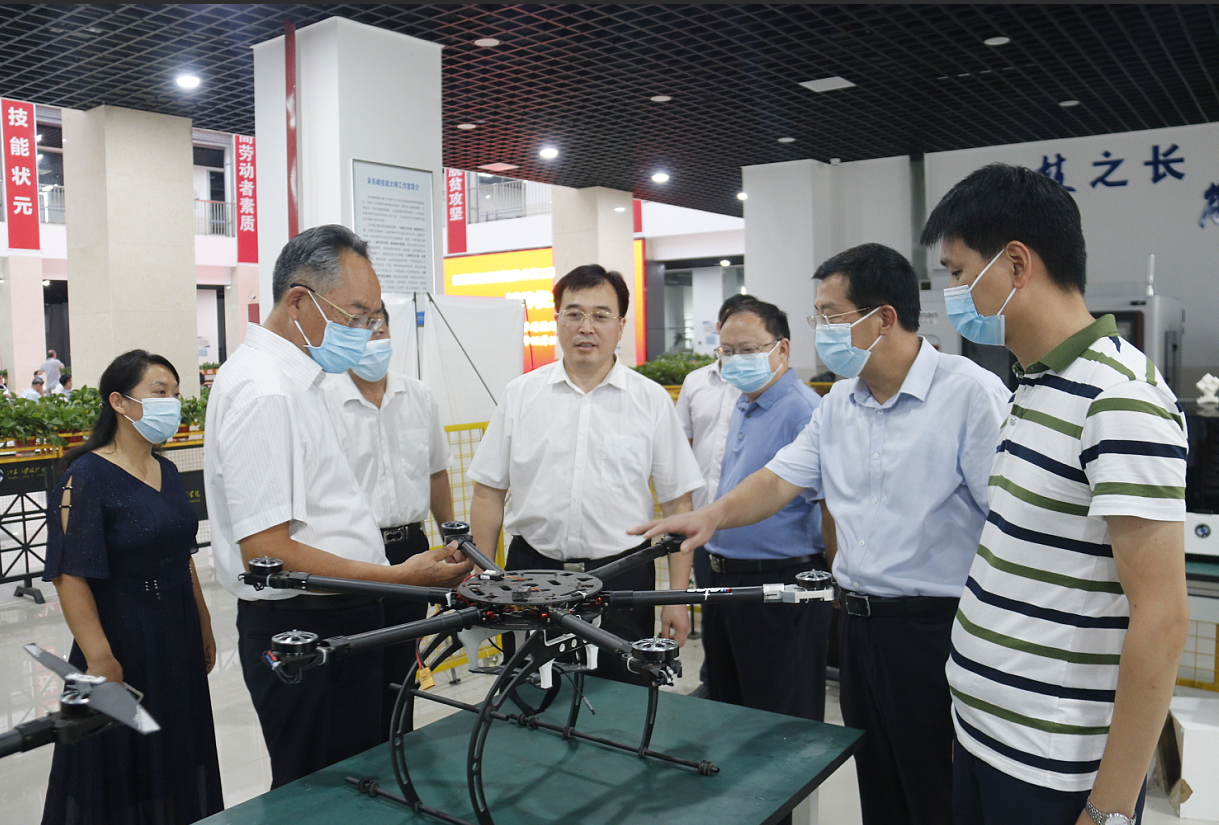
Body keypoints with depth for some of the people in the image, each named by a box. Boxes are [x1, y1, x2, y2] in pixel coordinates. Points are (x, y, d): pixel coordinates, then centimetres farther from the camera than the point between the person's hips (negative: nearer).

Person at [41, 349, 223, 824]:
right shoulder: (86, 478, -15)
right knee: (121, 765, 7)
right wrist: (101, 660, -22)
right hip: (125, 639, -7)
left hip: (179, 639, 7)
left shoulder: (166, 471, 7)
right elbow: (71, 576, -19)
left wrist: (203, 625, 17)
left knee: (179, 753, 17)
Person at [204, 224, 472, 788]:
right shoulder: (264, 393, -20)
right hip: (303, 635, -10)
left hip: (329, 624, 10)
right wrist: (399, 577, -25)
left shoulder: (292, 380, 13)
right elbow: (266, 552, -25)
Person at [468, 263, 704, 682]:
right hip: (531, 572, 1)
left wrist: (678, 596, -2)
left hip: (622, 577, -1)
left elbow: (678, 505, 2)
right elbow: (489, 494, 7)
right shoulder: (520, 394, 5)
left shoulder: (652, 401, 1)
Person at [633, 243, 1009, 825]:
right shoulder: (837, 404, 9)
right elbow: (780, 479, 7)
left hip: (933, 625, -7)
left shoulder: (971, 393, -14)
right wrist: (717, 513, -11)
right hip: (857, 620, 7)